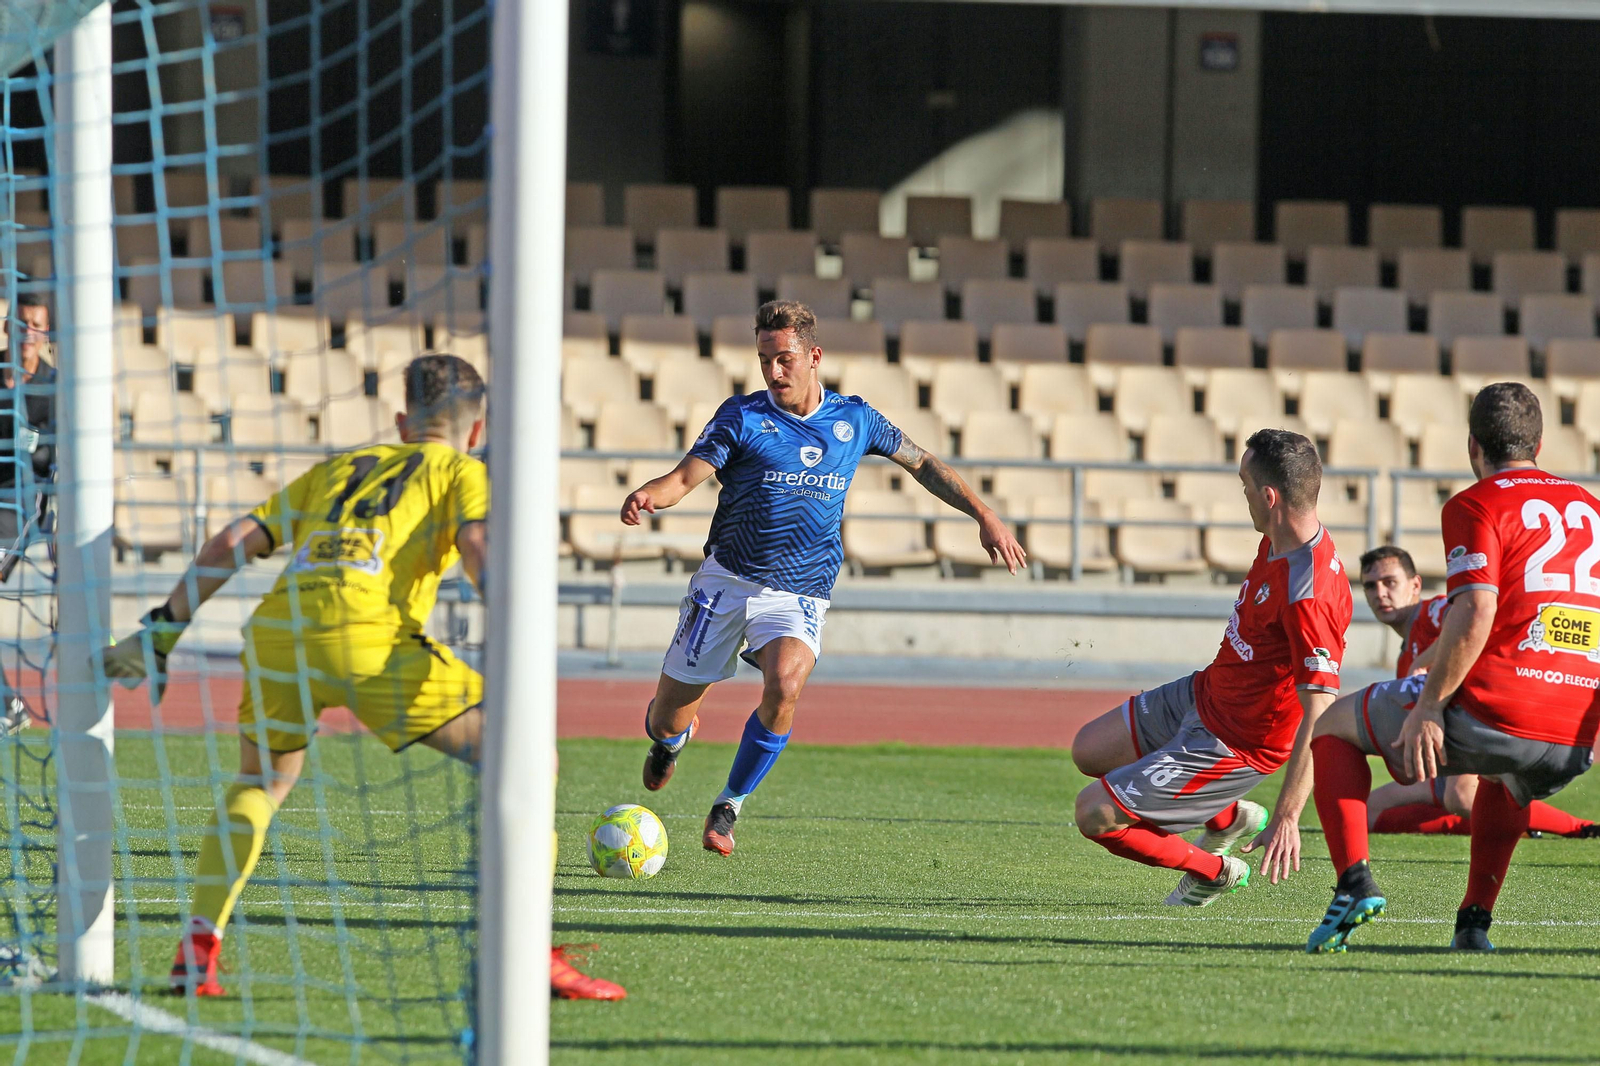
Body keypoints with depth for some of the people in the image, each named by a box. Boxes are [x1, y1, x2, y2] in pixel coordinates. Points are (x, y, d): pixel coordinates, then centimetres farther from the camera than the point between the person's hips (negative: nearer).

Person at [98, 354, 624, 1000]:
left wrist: (163, 631, 27)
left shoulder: (337, 469, 33)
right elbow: (479, 547, -1)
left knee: (261, 783, 31)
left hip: (275, 629, 5)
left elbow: (233, 543, 25)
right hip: (369, 633, -5)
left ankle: (197, 949, 17)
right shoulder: (463, 472, 21)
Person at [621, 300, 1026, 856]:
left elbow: (922, 464, 19)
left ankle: (729, 807, -10)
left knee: (784, 688, -31)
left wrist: (984, 516, 14)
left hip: (800, 596, 0)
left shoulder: (853, 419, 5)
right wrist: (648, 496, -35)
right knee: (664, 723, 3)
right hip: (727, 581, 0)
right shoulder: (742, 416, -3)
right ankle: (673, 735, 44)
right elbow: (685, 477, -12)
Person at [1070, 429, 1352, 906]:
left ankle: (1214, 870, 15)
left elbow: (1319, 717, -36)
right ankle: (1229, 816, 26)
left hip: (1232, 743, -10)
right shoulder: (1277, 542, -6)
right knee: (1089, 750, 21)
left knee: (1094, 813, -8)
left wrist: (1286, 818, -39)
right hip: (1204, 691, 10)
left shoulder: (1310, 596, -35)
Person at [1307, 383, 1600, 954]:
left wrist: (1427, 708, -13)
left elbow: (1474, 614, -16)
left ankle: (1354, 881, -1)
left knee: (1336, 725, 17)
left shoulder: (1476, 506, -2)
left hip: (1494, 709, -6)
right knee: (1505, 779, 43)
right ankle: (1476, 918, 27)